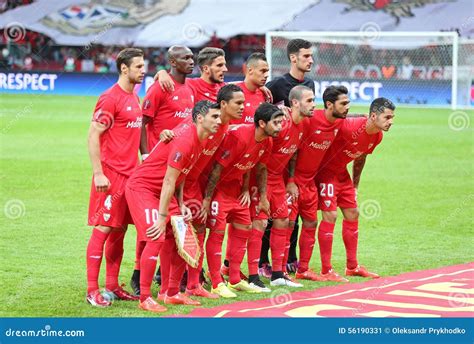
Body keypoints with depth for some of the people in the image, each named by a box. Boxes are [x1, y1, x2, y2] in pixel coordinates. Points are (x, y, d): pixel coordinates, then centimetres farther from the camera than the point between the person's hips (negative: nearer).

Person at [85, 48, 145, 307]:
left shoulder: (134, 98, 15)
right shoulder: (110, 98, -11)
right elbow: (93, 135, -14)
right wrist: (98, 174, -19)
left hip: (130, 174, 8)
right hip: (110, 174, -8)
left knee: (119, 231, 11)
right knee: (103, 229, -6)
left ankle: (112, 286, 17)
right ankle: (92, 290, -3)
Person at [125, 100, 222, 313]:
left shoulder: (200, 141, 6)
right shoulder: (185, 140, -24)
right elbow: (169, 181, -24)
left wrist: (181, 206, 5)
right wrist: (162, 217, -22)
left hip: (163, 192, 10)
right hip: (142, 188, -10)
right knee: (156, 239, -19)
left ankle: (173, 294, 14)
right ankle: (144, 299, -14)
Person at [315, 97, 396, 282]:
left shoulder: (377, 136, -4)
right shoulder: (350, 127, -32)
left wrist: (355, 186, 20)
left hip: (342, 172, 9)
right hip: (325, 169, -9)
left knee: (352, 214, 11)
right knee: (330, 214, -12)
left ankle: (352, 267, 23)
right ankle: (326, 271, -6)